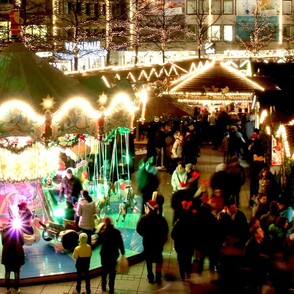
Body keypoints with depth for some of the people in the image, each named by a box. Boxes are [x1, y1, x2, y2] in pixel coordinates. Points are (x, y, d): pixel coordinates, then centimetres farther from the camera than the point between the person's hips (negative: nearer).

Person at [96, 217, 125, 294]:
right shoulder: (117, 232, -13)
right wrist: (122, 253, 5)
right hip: (114, 254, 1)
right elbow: (120, 243, -8)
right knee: (112, 271, 14)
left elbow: (98, 243, -6)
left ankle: (104, 287, 33)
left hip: (104, 254, -1)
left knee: (104, 270, 21)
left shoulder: (102, 233, -18)